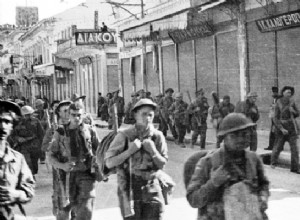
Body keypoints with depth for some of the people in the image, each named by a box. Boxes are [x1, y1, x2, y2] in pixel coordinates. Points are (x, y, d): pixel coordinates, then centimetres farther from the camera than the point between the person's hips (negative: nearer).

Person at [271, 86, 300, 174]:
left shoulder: (292, 102, -1)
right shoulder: (278, 104, -10)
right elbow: (276, 119, -10)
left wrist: (292, 111, -12)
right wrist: (282, 129, -20)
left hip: (292, 128, 2)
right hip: (281, 127, -2)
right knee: (278, 147, 8)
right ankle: (273, 162, 34)